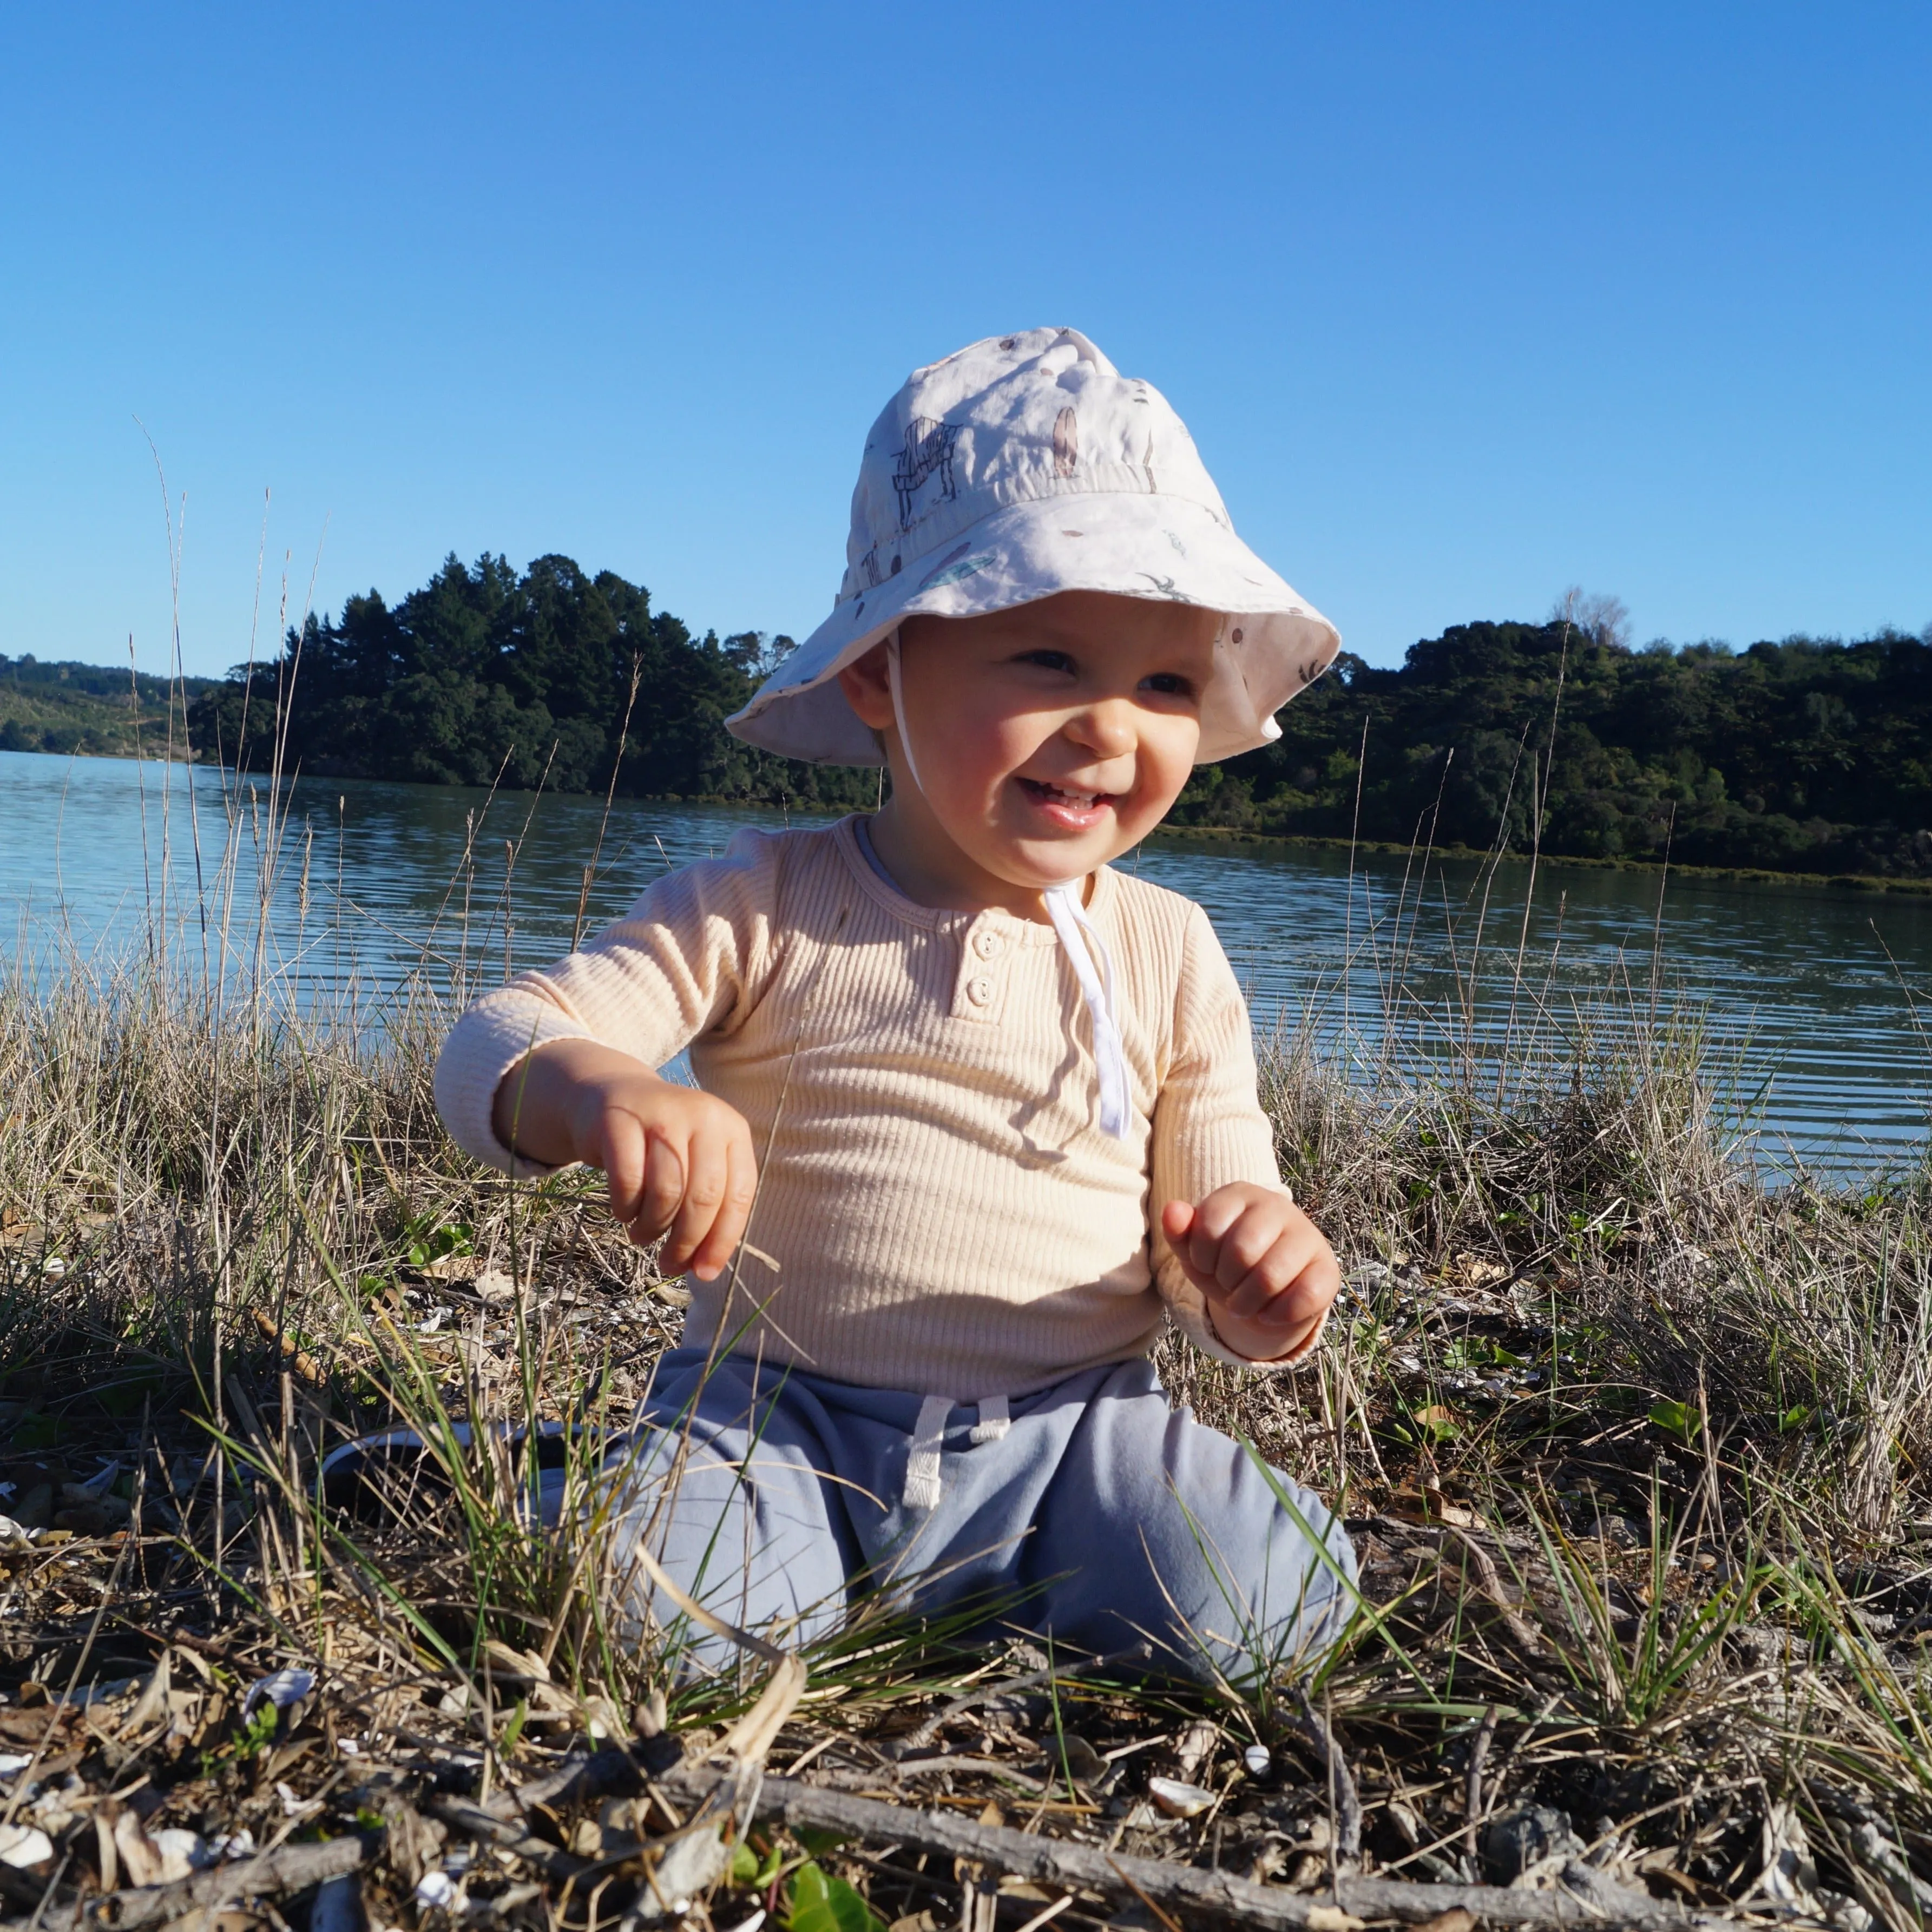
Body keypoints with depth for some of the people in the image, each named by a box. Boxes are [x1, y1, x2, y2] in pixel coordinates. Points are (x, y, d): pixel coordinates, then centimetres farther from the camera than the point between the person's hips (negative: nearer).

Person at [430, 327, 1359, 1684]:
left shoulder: (1168, 955, 3)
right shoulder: (766, 908, -4)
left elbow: (1214, 1267, 7)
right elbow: (497, 1045, -11)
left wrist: (1266, 1283, -19)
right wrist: (591, 1088, -36)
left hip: (1065, 1426, 3)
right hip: (780, 1411, -2)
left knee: (1268, 1603, -21)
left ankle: (954, 1580, 3)